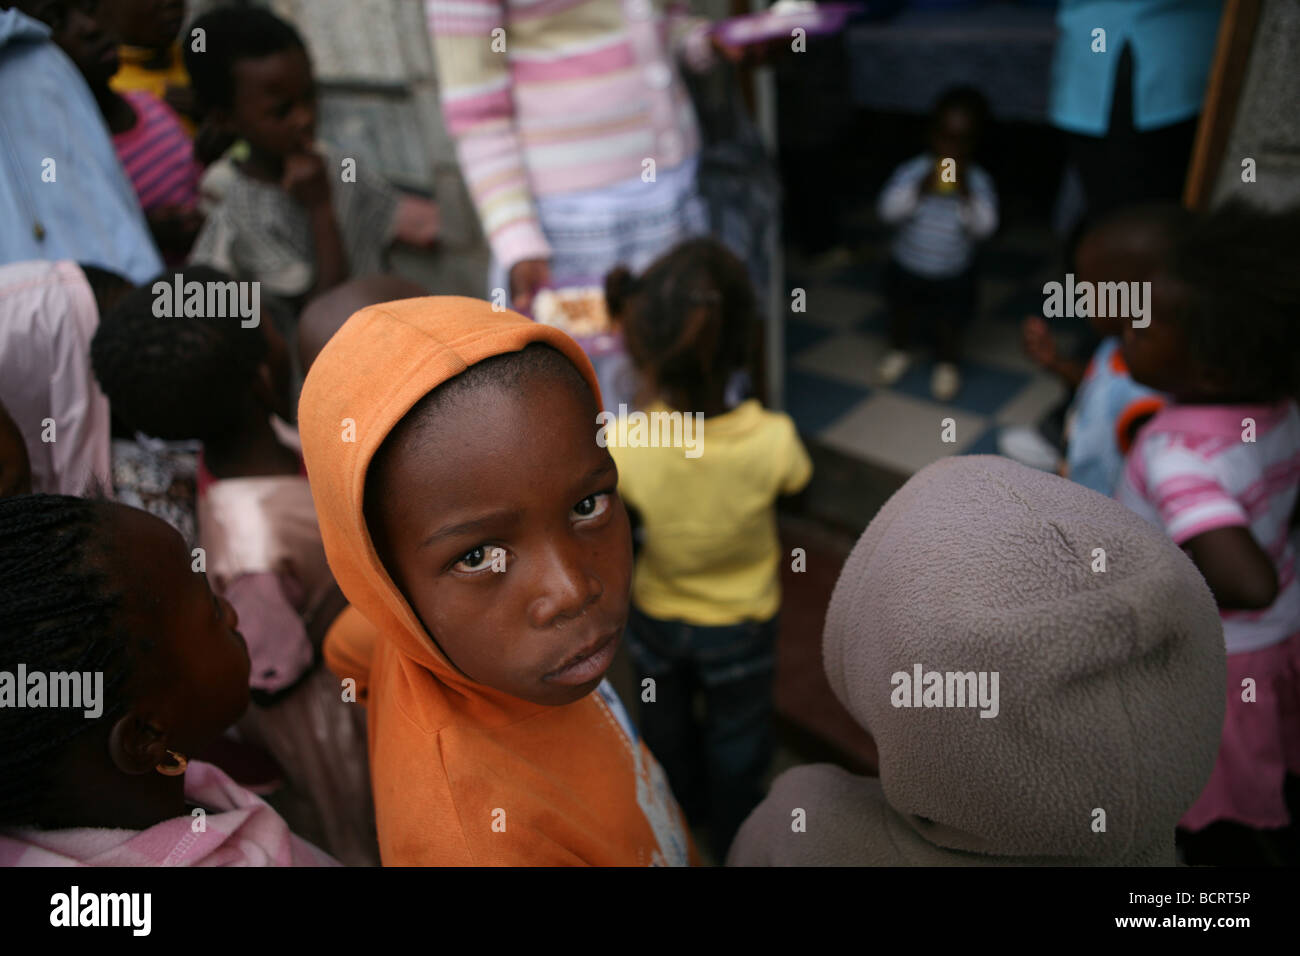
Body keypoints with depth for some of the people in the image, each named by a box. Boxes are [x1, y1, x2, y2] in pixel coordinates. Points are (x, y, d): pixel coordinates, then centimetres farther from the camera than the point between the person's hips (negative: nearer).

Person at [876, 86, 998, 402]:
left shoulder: (978, 181, -15)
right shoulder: (914, 170, -15)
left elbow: (984, 227, -25)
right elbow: (888, 210, -24)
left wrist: (965, 192, -35)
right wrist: (921, 189, -35)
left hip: (953, 277, -1)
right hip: (907, 269, 1)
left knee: (947, 327, 13)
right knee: (902, 316, 22)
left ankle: (947, 364, 41)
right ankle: (898, 351, 51)